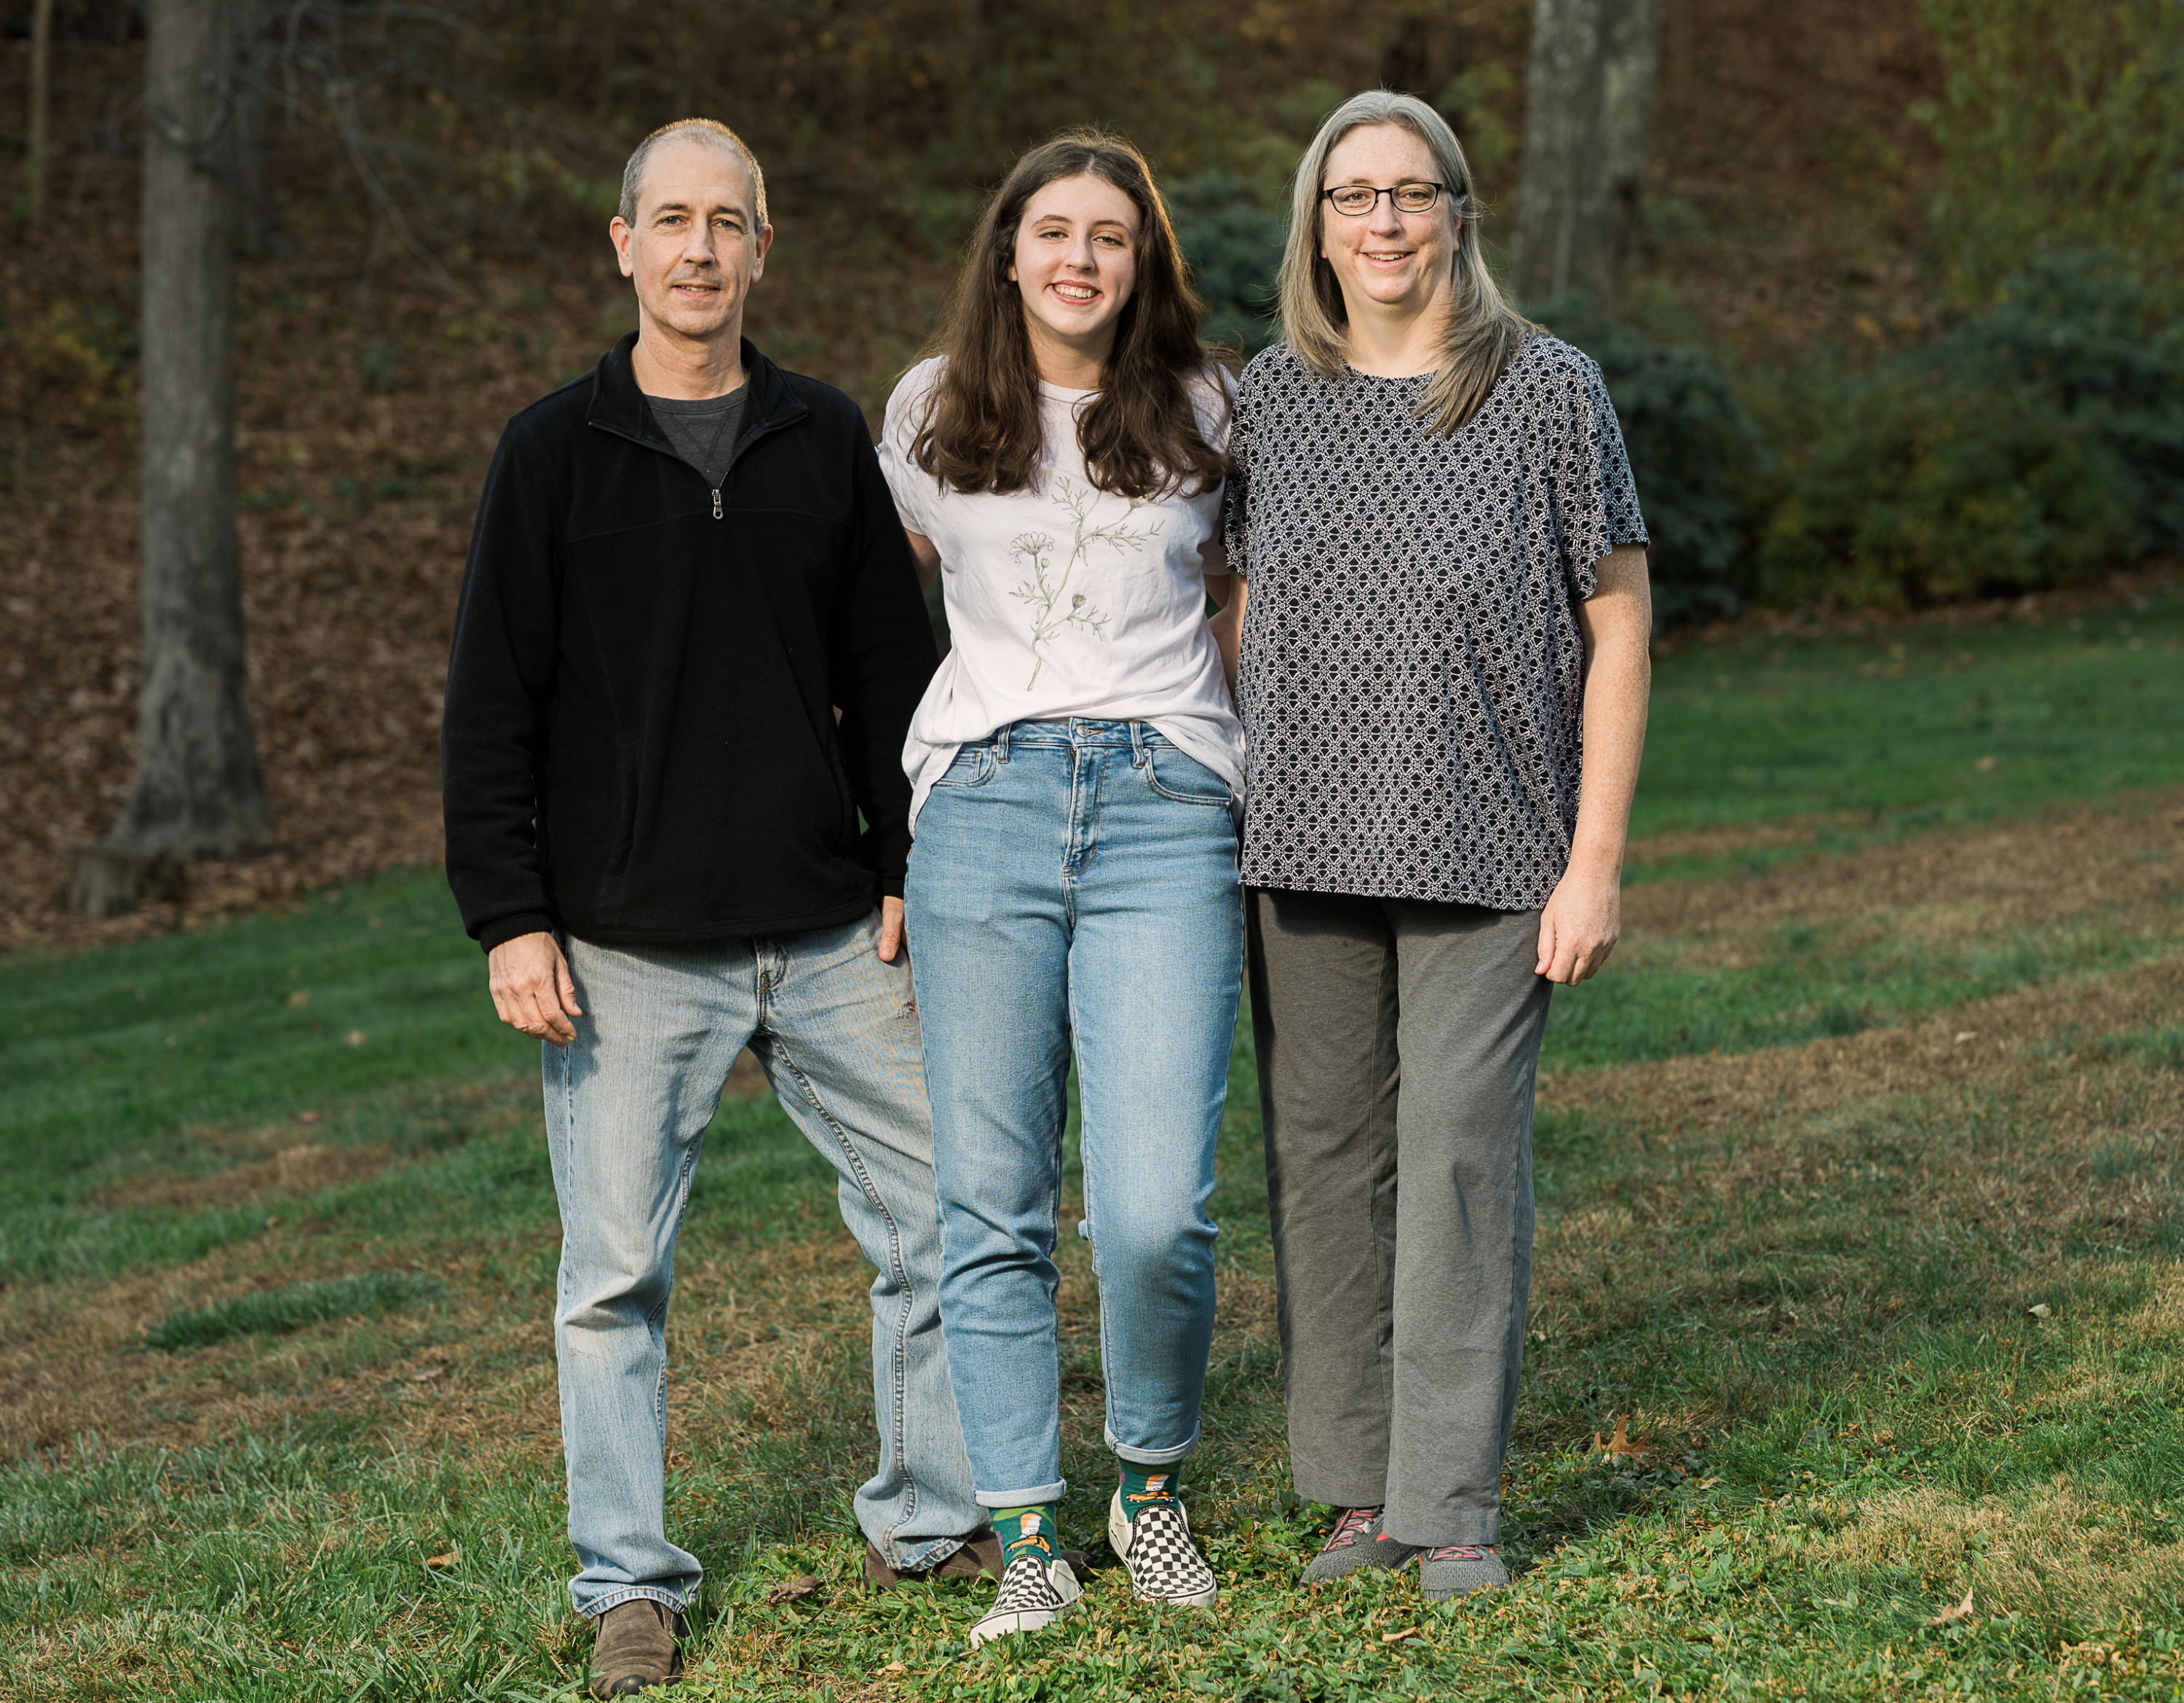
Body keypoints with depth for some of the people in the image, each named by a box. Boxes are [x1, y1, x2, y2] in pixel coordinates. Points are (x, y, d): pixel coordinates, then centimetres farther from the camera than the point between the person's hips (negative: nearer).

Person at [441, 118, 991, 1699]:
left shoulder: (826, 439, 8)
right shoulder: (555, 452, -1)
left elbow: (893, 667, 14)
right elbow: (492, 705, -1)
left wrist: (910, 867, 7)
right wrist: (509, 916, -7)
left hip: (832, 939, 3)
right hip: (628, 955, -3)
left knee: (943, 1214, 7)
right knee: (615, 1273, 0)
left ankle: (935, 1518, 24)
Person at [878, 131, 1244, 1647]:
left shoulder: (1201, 414, 9)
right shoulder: (931, 414, 10)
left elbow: (1249, 589, 22)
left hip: (1166, 811, -1)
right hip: (984, 808, 1)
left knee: (1153, 1213, -11)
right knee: (993, 1208, -1)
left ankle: (1154, 1485, 14)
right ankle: (1027, 1537, 9)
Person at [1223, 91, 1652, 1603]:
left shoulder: (1552, 392, -3)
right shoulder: (1268, 402, 6)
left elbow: (1618, 631, -2)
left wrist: (1597, 864, -6)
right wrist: (1236, 823, 10)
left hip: (1488, 852, -3)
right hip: (1307, 851, 3)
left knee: (1462, 1162, -5)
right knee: (1325, 1162, 6)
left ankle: (1455, 1505, 5)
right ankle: (1360, 1490, 17)